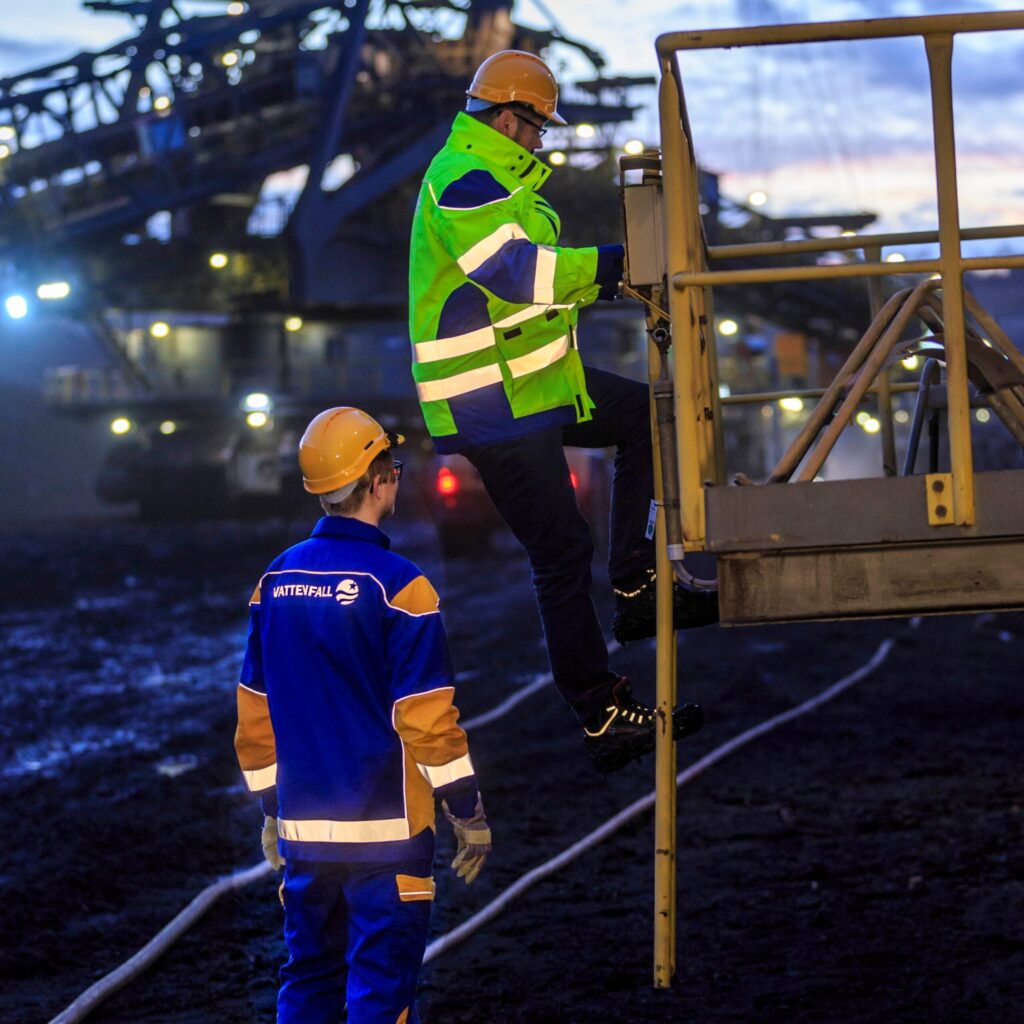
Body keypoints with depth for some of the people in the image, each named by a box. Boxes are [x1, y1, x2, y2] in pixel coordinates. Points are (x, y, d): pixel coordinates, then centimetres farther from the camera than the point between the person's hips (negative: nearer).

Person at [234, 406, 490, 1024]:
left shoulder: (277, 580, 5)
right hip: (384, 830, -6)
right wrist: (469, 813, -3)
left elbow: (255, 713, 10)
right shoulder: (396, 585, -13)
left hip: (303, 829, 6)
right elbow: (426, 716, -13)